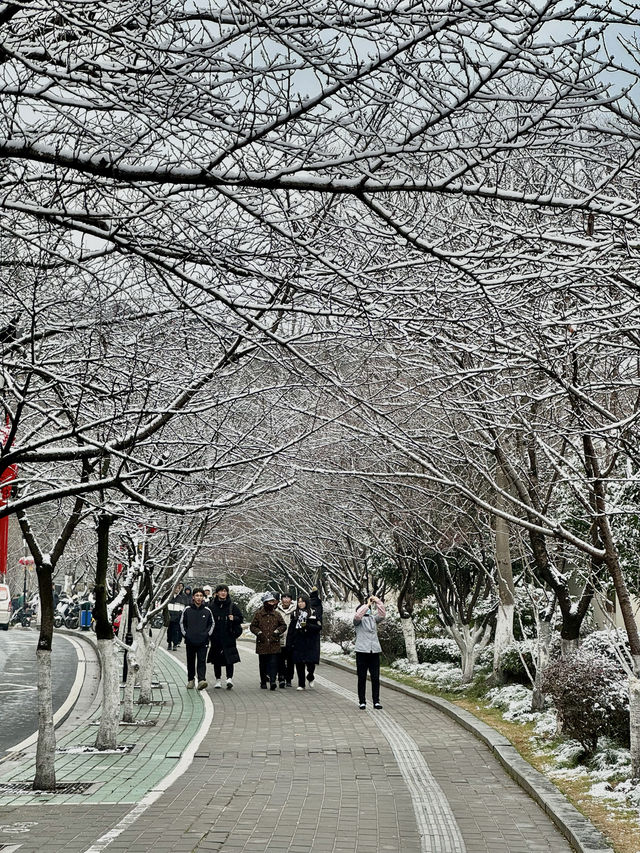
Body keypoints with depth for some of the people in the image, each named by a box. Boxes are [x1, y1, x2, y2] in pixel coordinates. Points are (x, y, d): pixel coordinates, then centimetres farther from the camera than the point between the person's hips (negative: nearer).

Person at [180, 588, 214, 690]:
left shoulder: (207, 611, 3)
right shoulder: (187, 610, 1)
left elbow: (211, 624, 14)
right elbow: (182, 623, 11)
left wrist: (207, 634, 3)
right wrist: (185, 634, 2)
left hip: (203, 641, -1)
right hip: (190, 641, 1)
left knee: (202, 661, -9)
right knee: (190, 661, 11)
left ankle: (201, 680, -16)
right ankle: (190, 680, 22)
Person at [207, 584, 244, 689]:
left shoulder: (232, 605, 3)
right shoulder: (212, 605, 4)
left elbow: (240, 618, 7)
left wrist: (234, 618, -13)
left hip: (229, 636, -1)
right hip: (215, 636, 1)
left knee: (229, 657, -9)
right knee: (216, 659, 7)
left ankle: (229, 678, -12)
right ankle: (218, 679, 16)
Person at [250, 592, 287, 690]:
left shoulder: (276, 614, 7)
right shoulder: (258, 614, 3)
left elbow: (283, 625, 14)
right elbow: (252, 626, 8)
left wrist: (277, 631, -3)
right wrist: (258, 632, -8)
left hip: (274, 643, 0)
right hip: (262, 643, 0)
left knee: (273, 662, -9)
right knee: (263, 663, 7)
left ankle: (272, 680, -12)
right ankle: (263, 682, 17)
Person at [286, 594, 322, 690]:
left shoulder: (313, 613, 1)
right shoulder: (295, 613, 9)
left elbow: (319, 626, -4)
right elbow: (291, 629, 7)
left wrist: (307, 625, -17)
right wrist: (289, 642, 1)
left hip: (310, 642, -2)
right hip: (298, 642, 2)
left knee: (310, 662, -7)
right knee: (299, 664, 1)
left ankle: (310, 678, 23)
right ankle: (301, 684, 12)